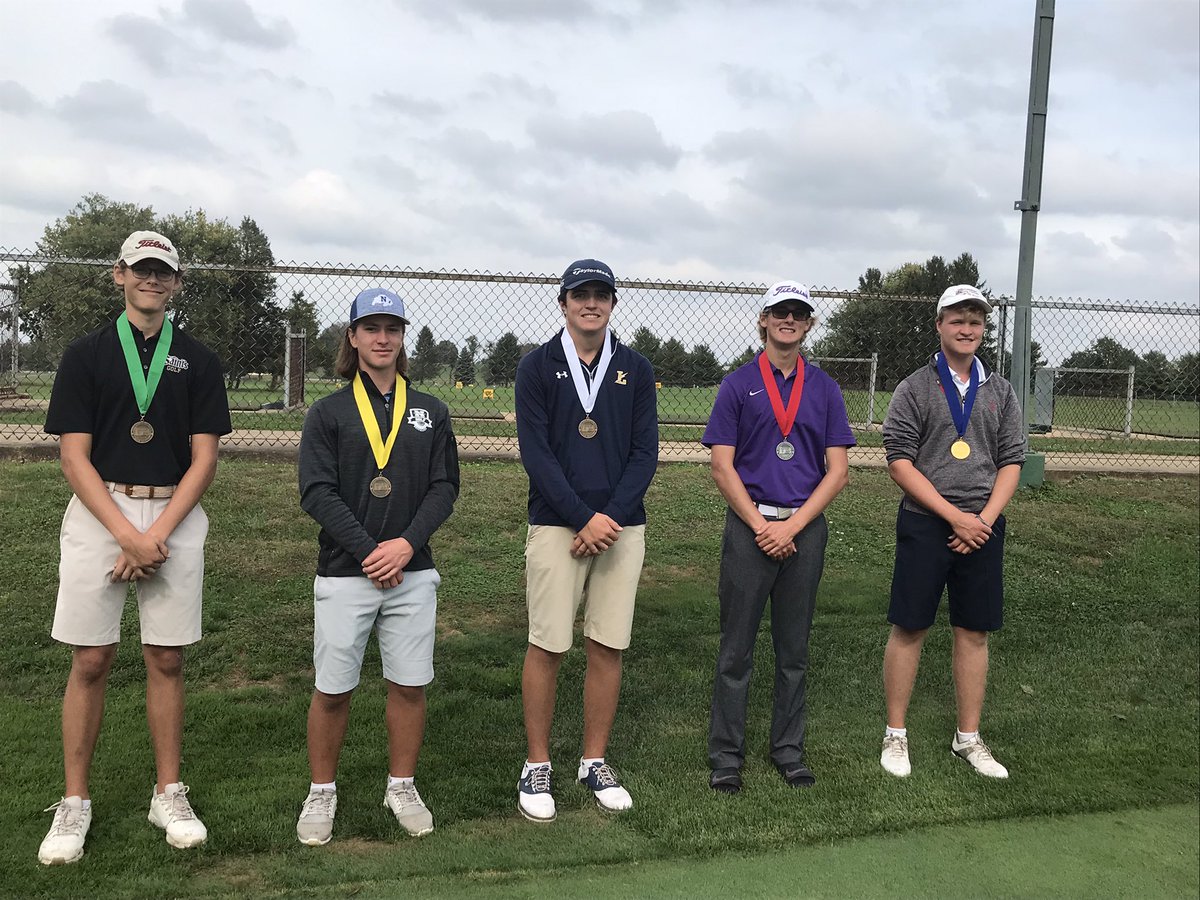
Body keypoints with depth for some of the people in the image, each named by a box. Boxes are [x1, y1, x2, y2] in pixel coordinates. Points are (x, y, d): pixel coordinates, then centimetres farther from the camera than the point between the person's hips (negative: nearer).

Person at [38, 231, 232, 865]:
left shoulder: (197, 361, 7)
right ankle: (74, 803, 13)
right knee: (89, 661, 2)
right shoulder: (85, 355, 4)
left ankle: (169, 794, 17)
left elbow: (204, 459, 1)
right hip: (99, 515, -1)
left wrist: (155, 536, -10)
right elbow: (75, 458, -3)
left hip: (175, 517, 1)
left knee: (166, 660, 6)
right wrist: (128, 536, -14)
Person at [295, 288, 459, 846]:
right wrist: (370, 554, -14)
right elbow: (317, 493, -7)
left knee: (409, 684, 7)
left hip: (413, 572, 2)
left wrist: (407, 544, -12)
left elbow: (444, 487, 3)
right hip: (344, 575, -2)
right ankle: (321, 793, 21)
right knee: (332, 689, 3)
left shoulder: (431, 412, 9)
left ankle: (402, 787, 24)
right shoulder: (328, 413, 2)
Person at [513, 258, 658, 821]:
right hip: (556, 525, -2)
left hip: (621, 526, 2)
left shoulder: (635, 370, 8)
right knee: (547, 647, 0)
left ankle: (595, 762, 20)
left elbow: (645, 452, 3)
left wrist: (611, 517, -10)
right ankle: (537, 767, 13)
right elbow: (535, 452, -6)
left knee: (608, 647, 6)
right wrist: (585, 518, -14)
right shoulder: (537, 367, 2)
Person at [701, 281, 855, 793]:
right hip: (749, 525, -2)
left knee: (794, 649, 11)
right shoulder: (738, 384, 3)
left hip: (806, 528, 2)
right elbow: (722, 467, -3)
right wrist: (761, 526, -11)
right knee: (736, 648, 3)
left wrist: (792, 525, -9)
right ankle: (726, 754, 13)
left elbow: (838, 471, 3)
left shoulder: (824, 388, 8)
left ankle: (788, 749, 23)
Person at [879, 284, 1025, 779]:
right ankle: (895, 735, 13)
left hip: (983, 527, 3)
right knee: (909, 628, 1)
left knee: (974, 632, 8)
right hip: (925, 524, -3)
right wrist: (956, 516, -13)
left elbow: (1011, 461, 8)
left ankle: (968, 738, 20)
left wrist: (985, 519, -7)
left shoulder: (1001, 392, 10)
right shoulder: (914, 389, -1)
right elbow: (900, 462, -8)